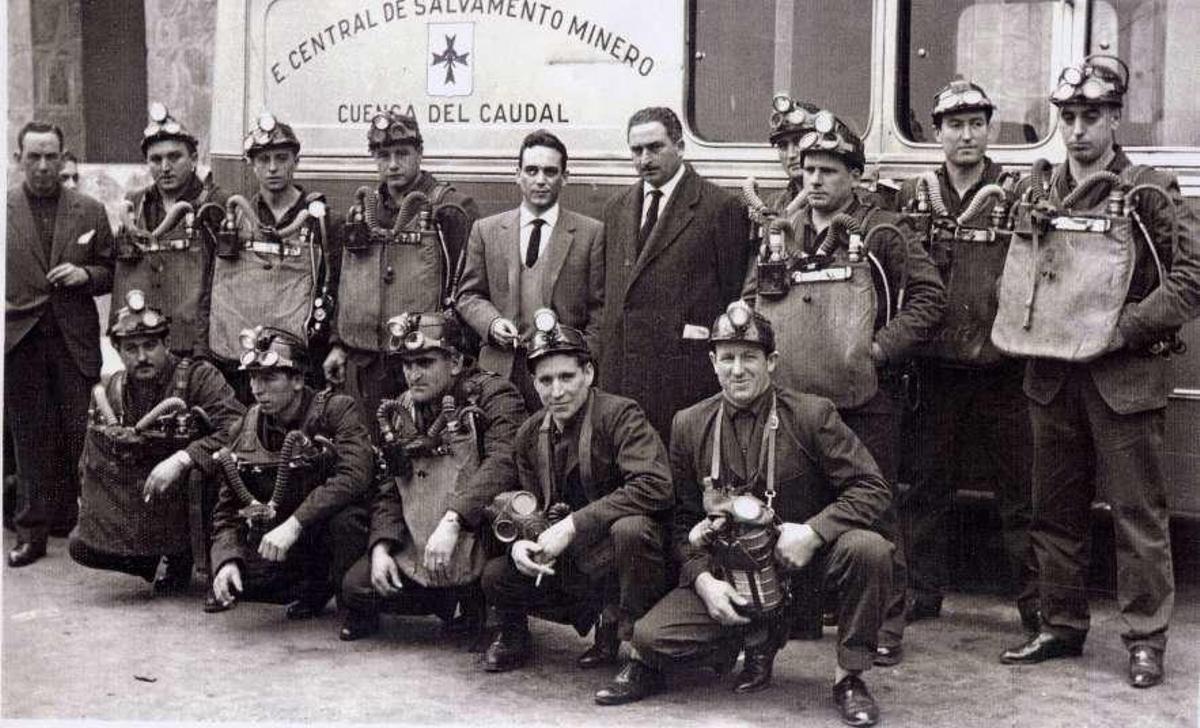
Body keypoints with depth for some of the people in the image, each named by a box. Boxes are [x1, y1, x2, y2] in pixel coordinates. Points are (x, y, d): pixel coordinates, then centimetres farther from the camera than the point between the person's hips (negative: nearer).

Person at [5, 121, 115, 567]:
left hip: (75, 341, 1)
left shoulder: (90, 212, 8)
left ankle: (71, 521, 16)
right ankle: (32, 533, 10)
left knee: (78, 436, 0)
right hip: (20, 341, 0)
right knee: (31, 440, 4)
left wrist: (85, 274, -6)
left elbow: (110, 274, 13)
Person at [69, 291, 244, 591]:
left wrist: (181, 459, -33)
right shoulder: (107, 394, 6)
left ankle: (182, 555, -6)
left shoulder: (198, 377, -11)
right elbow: (94, 467, 15)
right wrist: (88, 512, 3)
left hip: (188, 496, -3)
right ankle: (155, 559, 14)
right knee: (82, 547, -15)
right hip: (129, 505, 3)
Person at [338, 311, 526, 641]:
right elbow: (387, 490, 10)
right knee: (356, 587, -8)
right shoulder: (399, 413, 12)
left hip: (477, 541, -6)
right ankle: (451, 601, 17)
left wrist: (453, 521, -35)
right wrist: (381, 547, -7)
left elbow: (504, 464, -27)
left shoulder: (494, 396, -9)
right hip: (416, 550, 6)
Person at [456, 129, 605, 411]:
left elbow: (599, 307, 4)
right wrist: (492, 322, -4)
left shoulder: (592, 233, 5)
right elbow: (469, 294, 16)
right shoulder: (487, 230, 13)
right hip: (501, 370, 2)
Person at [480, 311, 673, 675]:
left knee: (630, 528, -36)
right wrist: (518, 542, -16)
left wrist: (574, 525, -29)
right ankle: (513, 638, 21)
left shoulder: (620, 414, -14)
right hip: (562, 566, 6)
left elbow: (656, 486, -28)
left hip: (612, 556, -5)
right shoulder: (530, 434, 5)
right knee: (495, 575, -12)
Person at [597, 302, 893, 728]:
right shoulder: (689, 426, 3)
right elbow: (684, 519, 8)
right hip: (726, 576, 2)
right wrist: (703, 579, -10)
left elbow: (873, 489, -9)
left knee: (868, 549, -32)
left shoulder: (812, 415, -6)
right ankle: (753, 640, 11)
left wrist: (812, 532, -23)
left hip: (800, 561, -2)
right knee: (650, 637, -19)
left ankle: (849, 677, -10)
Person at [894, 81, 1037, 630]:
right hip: (935, 367, 3)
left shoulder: (1017, 195, 0)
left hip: (1002, 366, -2)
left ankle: (1035, 601, 13)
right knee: (926, 485, 10)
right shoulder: (913, 196, 8)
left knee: (1020, 487, 3)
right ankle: (922, 594, 22)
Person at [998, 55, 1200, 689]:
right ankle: (1060, 626, 24)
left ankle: (1146, 639, 11)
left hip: (1124, 376, -5)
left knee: (1138, 512, 2)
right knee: (1054, 510, 12)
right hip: (1052, 376, 5)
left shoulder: (1149, 191, -4)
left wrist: (1123, 328, -17)